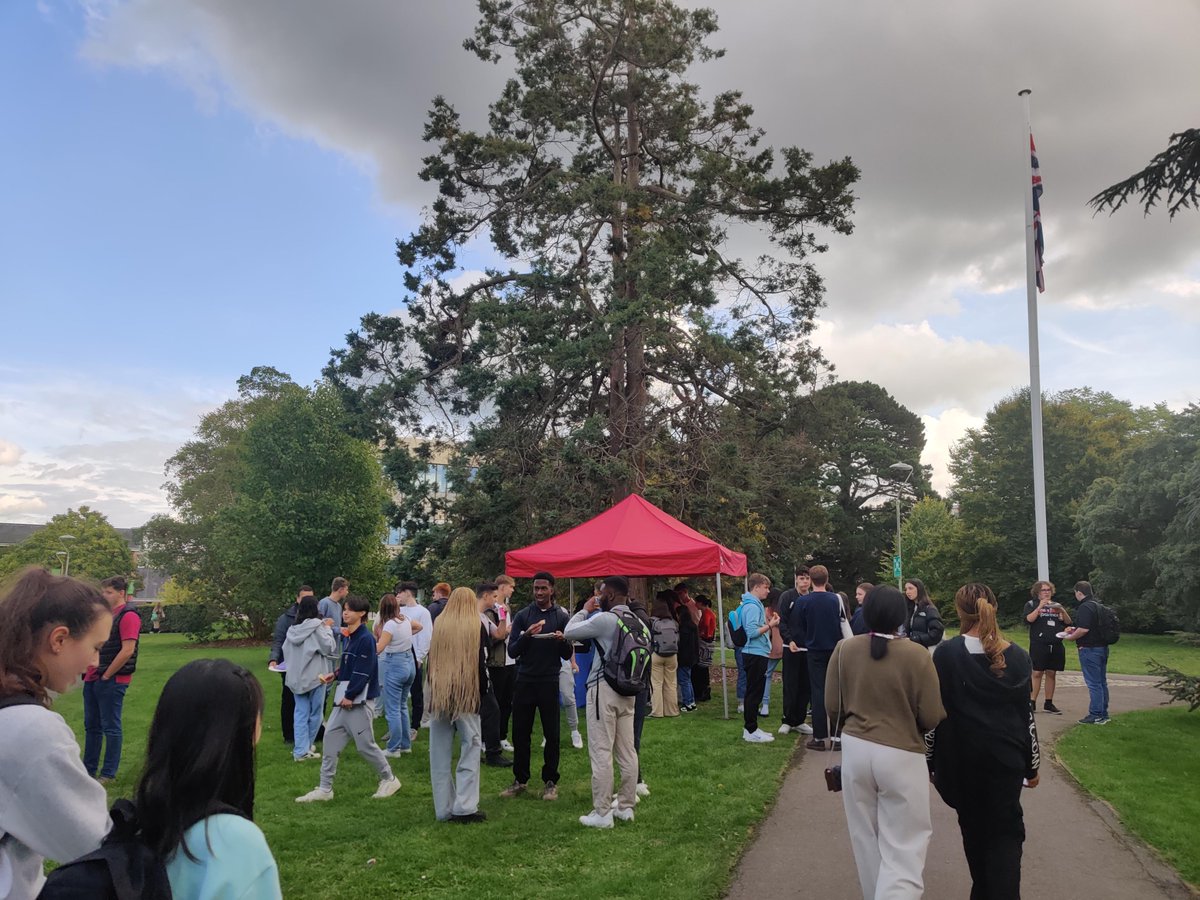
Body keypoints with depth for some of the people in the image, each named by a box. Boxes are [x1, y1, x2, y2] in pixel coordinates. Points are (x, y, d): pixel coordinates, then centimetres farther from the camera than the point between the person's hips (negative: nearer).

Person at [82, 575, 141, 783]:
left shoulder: (128, 615, -13)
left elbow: (128, 651, -21)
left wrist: (107, 675, -15)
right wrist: (90, 672, 9)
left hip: (112, 680, -9)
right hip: (92, 678, 9)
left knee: (111, 727, 0)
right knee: (91, 726, 16)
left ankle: (108, 774, 8)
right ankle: (88, 769, 26)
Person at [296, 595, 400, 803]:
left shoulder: (365, 638, -16)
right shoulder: (346, 638, 11)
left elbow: (363, 671, -19)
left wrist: (350, 696, -18)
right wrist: (336, 676, 5)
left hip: (359, 700, -8)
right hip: (344, 699, 9)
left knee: (365, 744, -1)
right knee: (330, 739, 6)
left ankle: (389, 779, 18)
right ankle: (324, 789, 14)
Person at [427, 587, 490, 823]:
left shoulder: (439, 624, 5)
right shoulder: (477, 626, -4)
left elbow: (431, 662, 11)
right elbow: (481, 664, -4)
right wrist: (482, 693, 6)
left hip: (439, 696, 3)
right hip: (467, 696, -3)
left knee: (440, 755, 9)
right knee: (470, 750, 2)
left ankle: (444, 809, 11)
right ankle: (465, 807, -5)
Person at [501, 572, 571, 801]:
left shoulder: (562, 617, 2)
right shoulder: (522, 616, 4)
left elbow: (567, 655, 3)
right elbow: (512, 651, -1)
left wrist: (562, 640, -19)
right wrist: (526, 635, -19)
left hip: (549, 682, -1)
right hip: (524, 681, 1)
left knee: (552, 734, 4)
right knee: (520, 733, 6)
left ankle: (550, 782, 16)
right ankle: (520, 779, 20)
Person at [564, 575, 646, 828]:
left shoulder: (605, 619, -15)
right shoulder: (638, 622, 8)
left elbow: (570, 632, -8)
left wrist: (585, 610, 6)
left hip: (603, 689, -8)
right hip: (628, 690, 8)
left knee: (601, 753, -2)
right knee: (627, 751, 12)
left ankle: (602, 814, 2)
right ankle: (626, 807, 20)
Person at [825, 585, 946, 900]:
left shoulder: (844, 649, -7)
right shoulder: (917, 654, -14)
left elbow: (833, 705, 1)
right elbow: (932, 716, -9)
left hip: (855, 748, 4)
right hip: (902, 754, -3)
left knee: (866, 837, 21)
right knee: (903, 845, 5)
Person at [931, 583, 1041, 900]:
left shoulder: (946, 653, -10)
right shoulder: (1017, 656, -2)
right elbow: (1027, 715, 3)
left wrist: (930, 761, -1)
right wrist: (1032, 764, 13)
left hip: (963, 757, -1)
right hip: (1007, 755, 1)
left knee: (974, 826, 18)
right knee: (1006, 830, 6)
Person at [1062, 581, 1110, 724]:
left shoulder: (1085, 607, -19)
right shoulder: (1098, 605, 13)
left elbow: (1084, 629, -25)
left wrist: (1070, 637, -10)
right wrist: (1075, 629, 21)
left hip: (1090, 649, -10)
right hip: (1102, 647, 10)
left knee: (1093, 683, -5)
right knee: (1102, 682, 15)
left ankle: (1096, 715, -1)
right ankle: (1103, 714, 22)